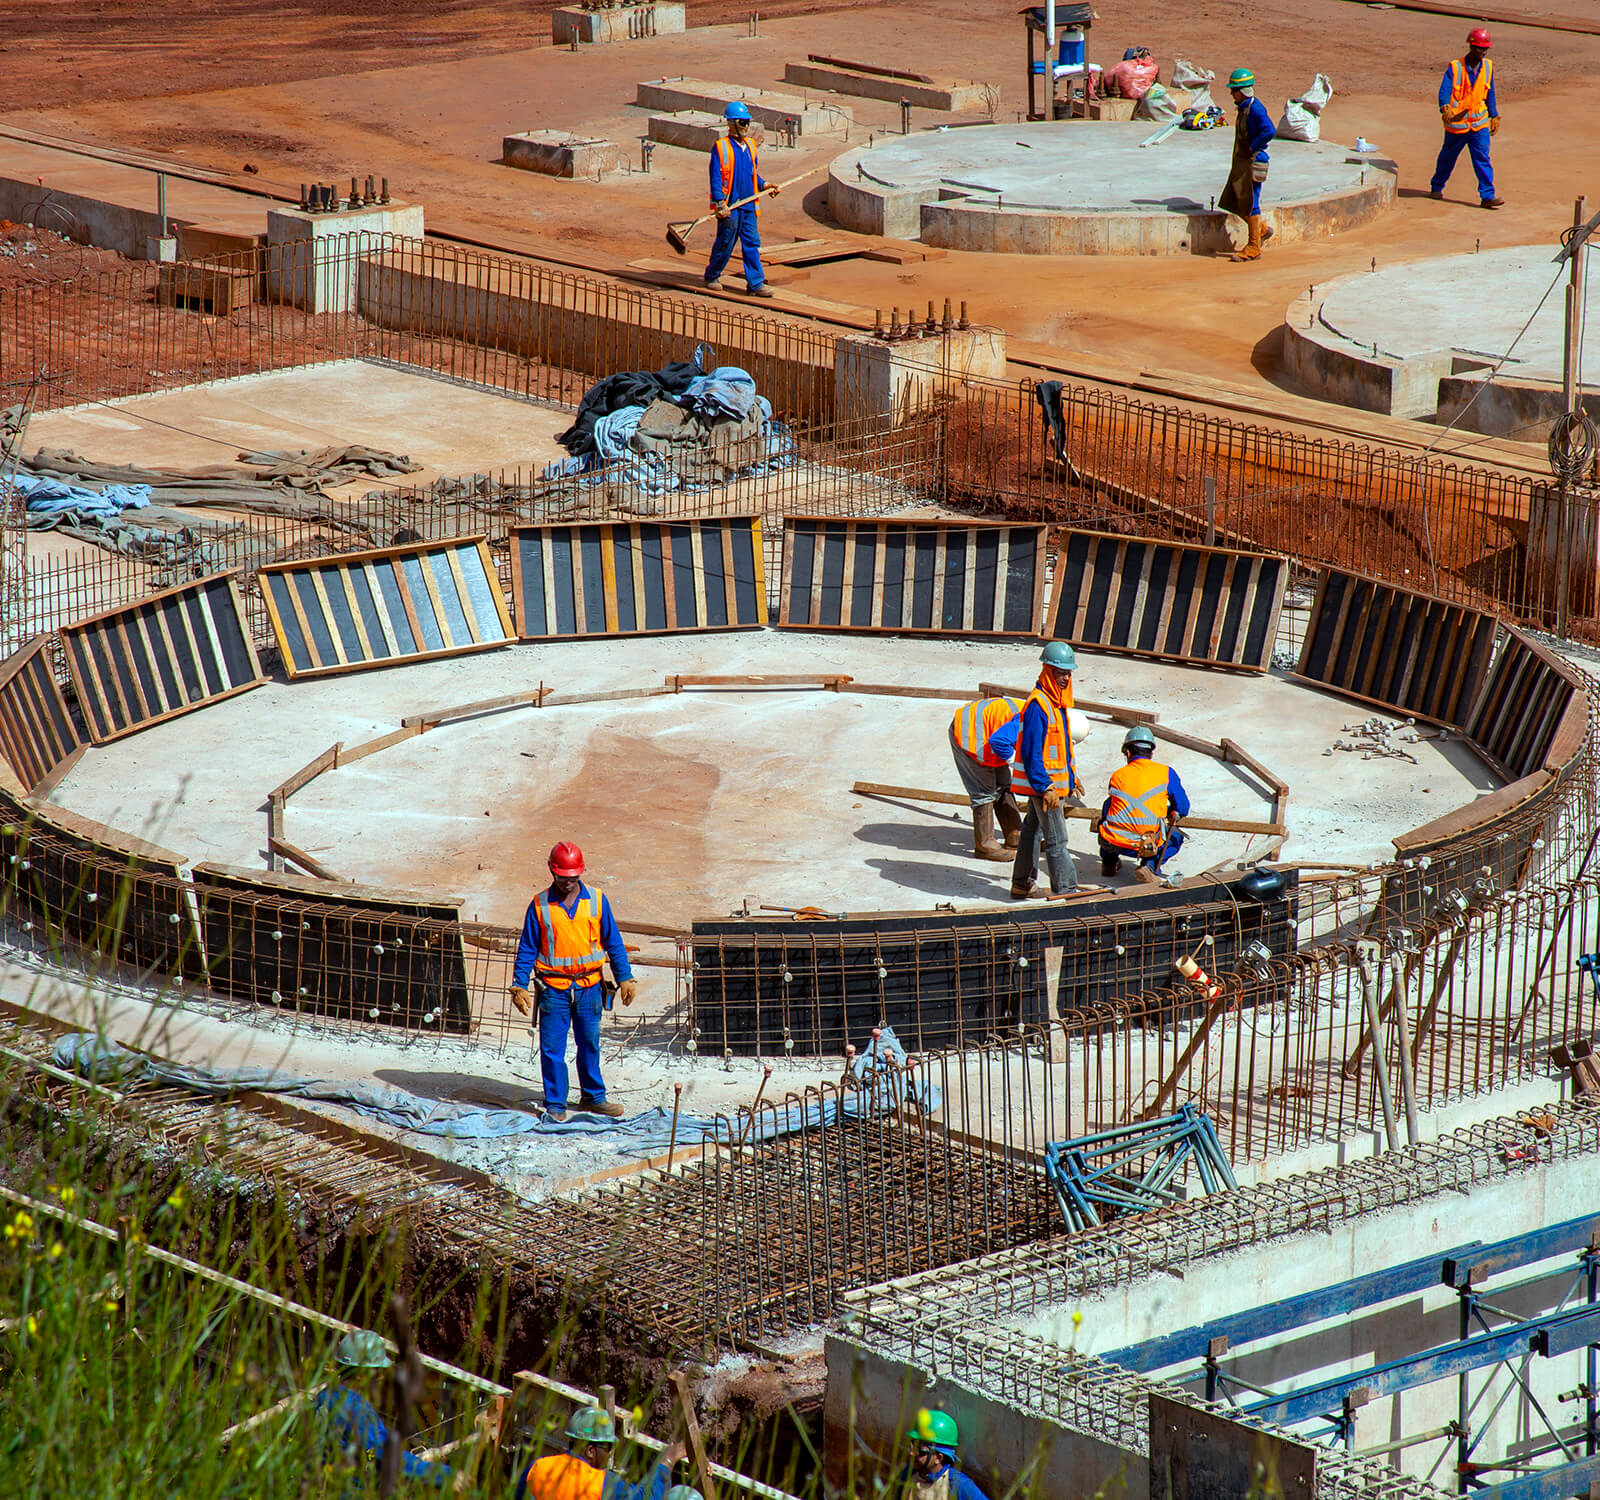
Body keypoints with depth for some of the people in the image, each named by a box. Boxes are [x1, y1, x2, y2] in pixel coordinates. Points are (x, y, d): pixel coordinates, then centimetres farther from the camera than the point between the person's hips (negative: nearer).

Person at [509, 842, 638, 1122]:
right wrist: (519, 986, -3)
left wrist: (625, 978, 5)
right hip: (554, 988, -1)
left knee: (590, 1044, 11)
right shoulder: (540, 906, -3)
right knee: (552, 1048, 0)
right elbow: (527, 950, 2)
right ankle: (555, 1104, 10)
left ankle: (593, 1097, 26)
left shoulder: (596, 901, 1)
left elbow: (613, 943, 7)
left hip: (588, 987, 1)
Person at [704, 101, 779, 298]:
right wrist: (720, 203, -20)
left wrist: (764, 185, 8)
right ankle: (712, 276, 24)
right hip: (729, 206, -5)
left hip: (749, 206, 5)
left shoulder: (749, 145, 12)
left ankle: (756, 283, 3)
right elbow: (715, 178, -12)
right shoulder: (721, 147, -8)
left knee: (752, 244, 2)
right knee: (725, 244, 4)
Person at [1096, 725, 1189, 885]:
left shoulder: (1117, 776, 11)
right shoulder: (1166, 773, 3)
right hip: (1148, 845, -3)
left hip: (1112, 842, 3)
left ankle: (1108, 862, 37)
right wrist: (1164, 816, 31)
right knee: (1176, 836, 29)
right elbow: (1182, 809, 9)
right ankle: (1150, 865, 2)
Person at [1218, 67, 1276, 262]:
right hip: (1240, 161, 10)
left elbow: (1269, 131, -31)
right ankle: (1261, 231, 26)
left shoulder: (1255, 108, -18)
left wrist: (1253, 148, -20)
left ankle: (1254, 248, 4)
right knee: (1232, 203, 12)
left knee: (1250, 204, -4)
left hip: (1252, 162, -10)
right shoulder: (1242, 107, 12)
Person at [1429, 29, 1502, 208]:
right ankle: (1436, 187, 36)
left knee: (1483, 159, -7)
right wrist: (1445, 108, -40)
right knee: (1448, 157, 14)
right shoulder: (1455, 68, -11)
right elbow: (1444, 90, -21)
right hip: (1457, 123, -3)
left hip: (1479, 124, 3)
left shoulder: (1487, 67, 4)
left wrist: (1494, 117, 18)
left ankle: (1487, 196, -9)